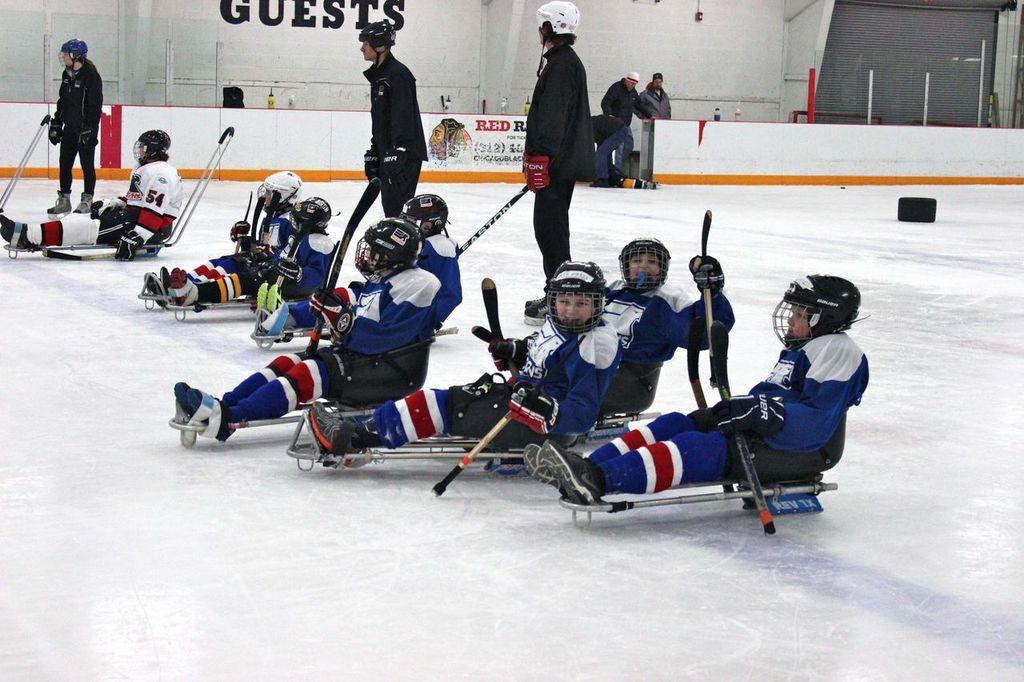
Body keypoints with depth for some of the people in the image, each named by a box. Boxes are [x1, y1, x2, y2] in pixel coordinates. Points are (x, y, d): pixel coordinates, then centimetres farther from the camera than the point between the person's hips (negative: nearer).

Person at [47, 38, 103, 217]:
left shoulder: (91, 76, -14)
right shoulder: (67, 74, 10)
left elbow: (95, 105, -18)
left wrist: (89, 129, -21)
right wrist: (56, 124, 16)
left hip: (87, 128, -8)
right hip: (69, 127, 8)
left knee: (87, 164, 1)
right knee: (65, 163, 7)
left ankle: (87, 200, 9)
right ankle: (64, 200, 13)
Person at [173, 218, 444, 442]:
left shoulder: (416, 285, -13)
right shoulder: (377, 282, 20)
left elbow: (382, 339, -22)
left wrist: (345, 320, -24)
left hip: (384, 372, -10)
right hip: (355, 354, 10)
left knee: (307, 373, -27)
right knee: (286, 363, -6)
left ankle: (228, 417, -40)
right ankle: (222, 404, -18)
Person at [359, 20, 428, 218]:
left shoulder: (398, 74, -13)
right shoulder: (378, 76, 18)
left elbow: (403, 118, -21)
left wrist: (397, 153, -26)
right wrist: (373, 153, 23)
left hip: (405, 155, -10)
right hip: (387, 153, 10)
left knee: (396, 205, -13)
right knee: (390, 204, 13)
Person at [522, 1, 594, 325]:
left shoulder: (561, 64, -16)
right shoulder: (566, 61, 18)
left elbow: (552, 117, -24)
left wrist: (538, 158, -25)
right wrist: (537, 156, 27)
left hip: (558, 163, -11)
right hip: (564, 161, 11)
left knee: (550, 229, -8)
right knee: (552, 228, 17)